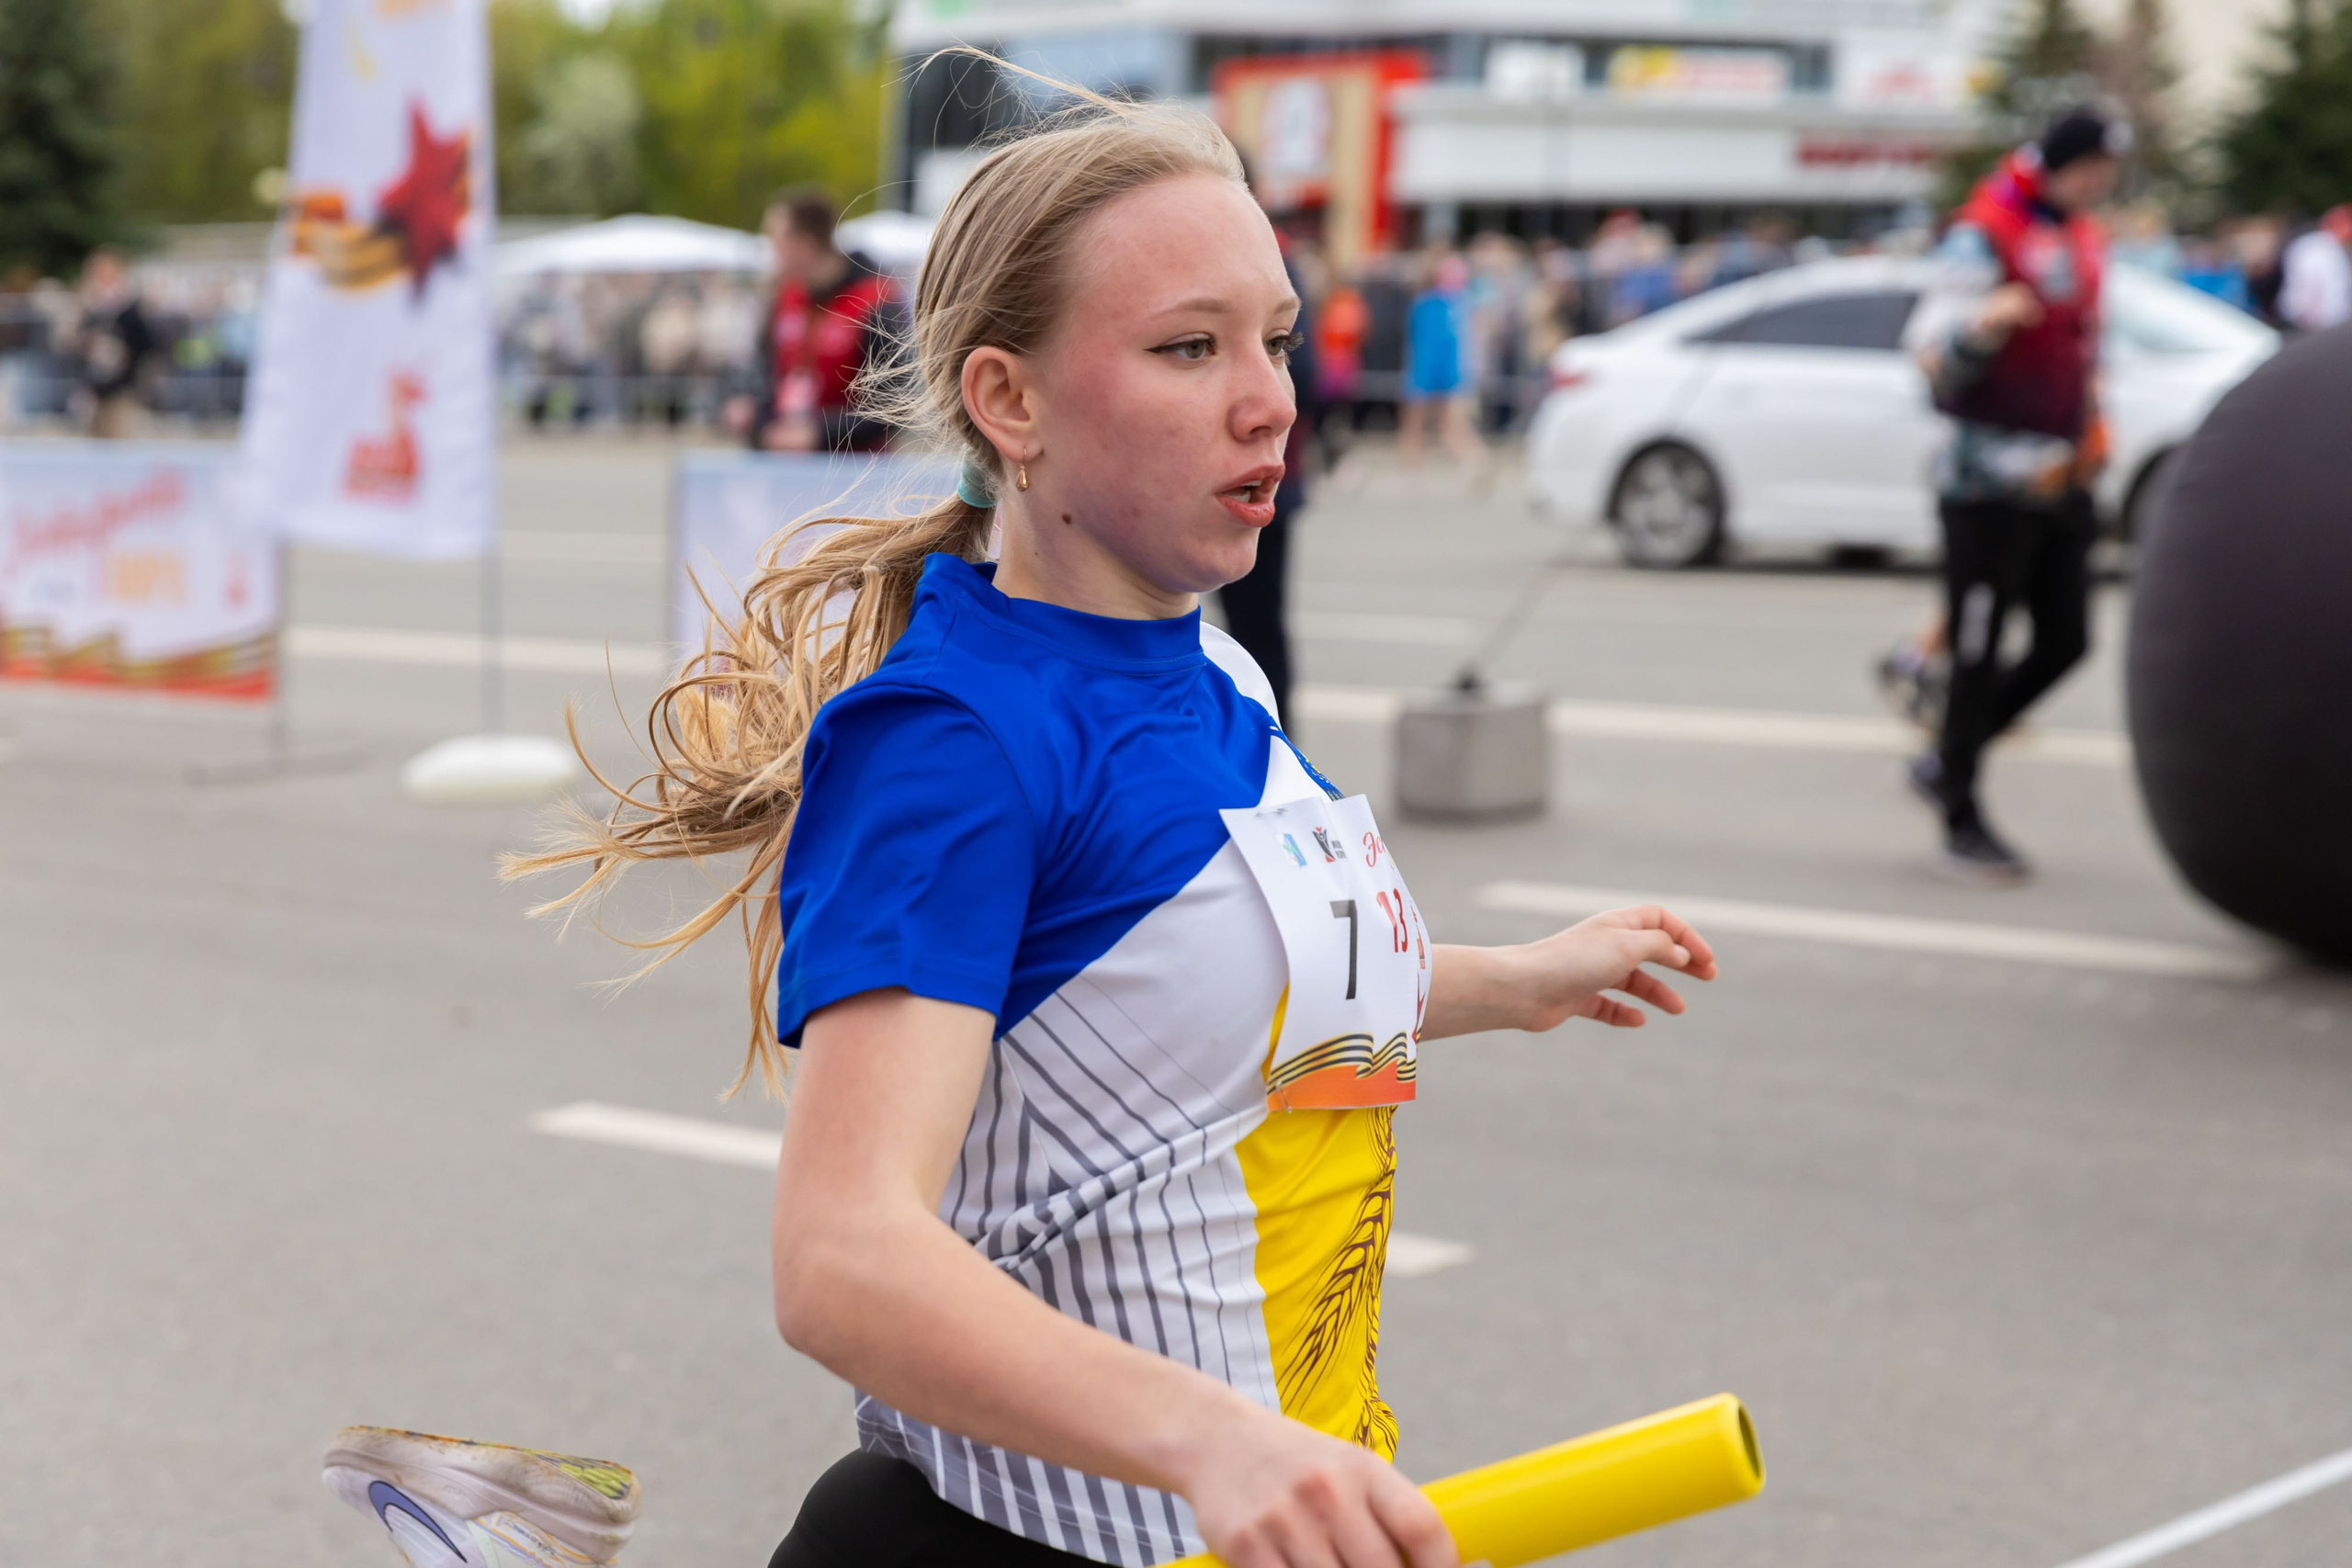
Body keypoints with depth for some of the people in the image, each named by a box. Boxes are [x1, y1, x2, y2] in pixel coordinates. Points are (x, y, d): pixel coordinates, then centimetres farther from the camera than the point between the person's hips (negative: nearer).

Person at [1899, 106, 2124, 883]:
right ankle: (1962, 819, 7)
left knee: (2065, 641, 6)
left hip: (2058, 481, 8)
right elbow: (1936, 356, -16)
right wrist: (1984, 322, -34)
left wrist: (2091, 434, 21)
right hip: (1990, 477, -8)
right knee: (1979, 651, -4)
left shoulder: (2080, 238, 16)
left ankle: (1947, 761, 22)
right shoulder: (1984, 235, -10)